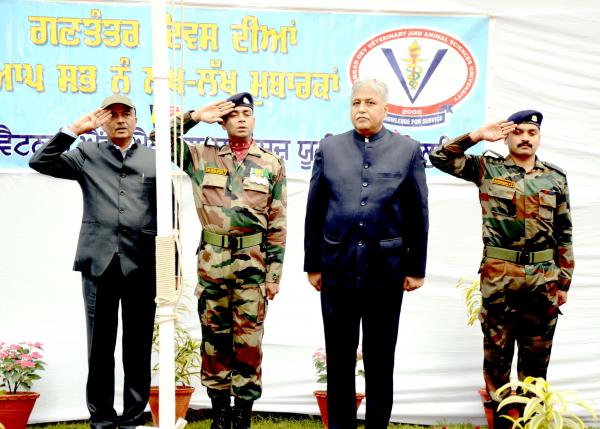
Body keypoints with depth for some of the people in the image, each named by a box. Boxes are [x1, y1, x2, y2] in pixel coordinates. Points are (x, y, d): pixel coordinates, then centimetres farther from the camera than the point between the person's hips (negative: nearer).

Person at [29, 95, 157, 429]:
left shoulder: (155, 159, 9)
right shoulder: (87, 155, 10)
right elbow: (40, 163, 0)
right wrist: (75, 129, -5)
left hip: (142, 266, 0)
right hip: (99, 263, 0)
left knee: (138, 347, 6)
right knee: (100, 347, 7)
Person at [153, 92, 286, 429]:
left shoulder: (272, 165, 5)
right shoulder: (203, 157, 8)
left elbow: (278, 225, 4)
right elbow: (161, 139, 9)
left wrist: (274, 274, -1)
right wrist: (195, 116, 2)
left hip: (253, 263, -1)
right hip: (211, 261, 1)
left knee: (248, 338, 0)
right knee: (214, 336, 7)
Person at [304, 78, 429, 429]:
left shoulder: (408, 150, 2)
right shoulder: (329, 148, 6)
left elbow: (418, 214, 2)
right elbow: (315, 210, 6)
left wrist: (416, 268, 1)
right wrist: (313, 264, 4)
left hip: (386, 270, -1)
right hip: (337, 268, 1)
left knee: (381, 360, 10)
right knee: (339, 358, 10)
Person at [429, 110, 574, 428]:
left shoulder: (556, 178, 9)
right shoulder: (487, 169, 3)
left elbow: (564, 234, 10)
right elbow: (440, 157, -3)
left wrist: (563, 281, 7)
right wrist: (478, 135, -8)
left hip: (543, 279, 2)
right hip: (498, 277, -2)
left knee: (537, 354, 10)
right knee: (497, 351, 7)